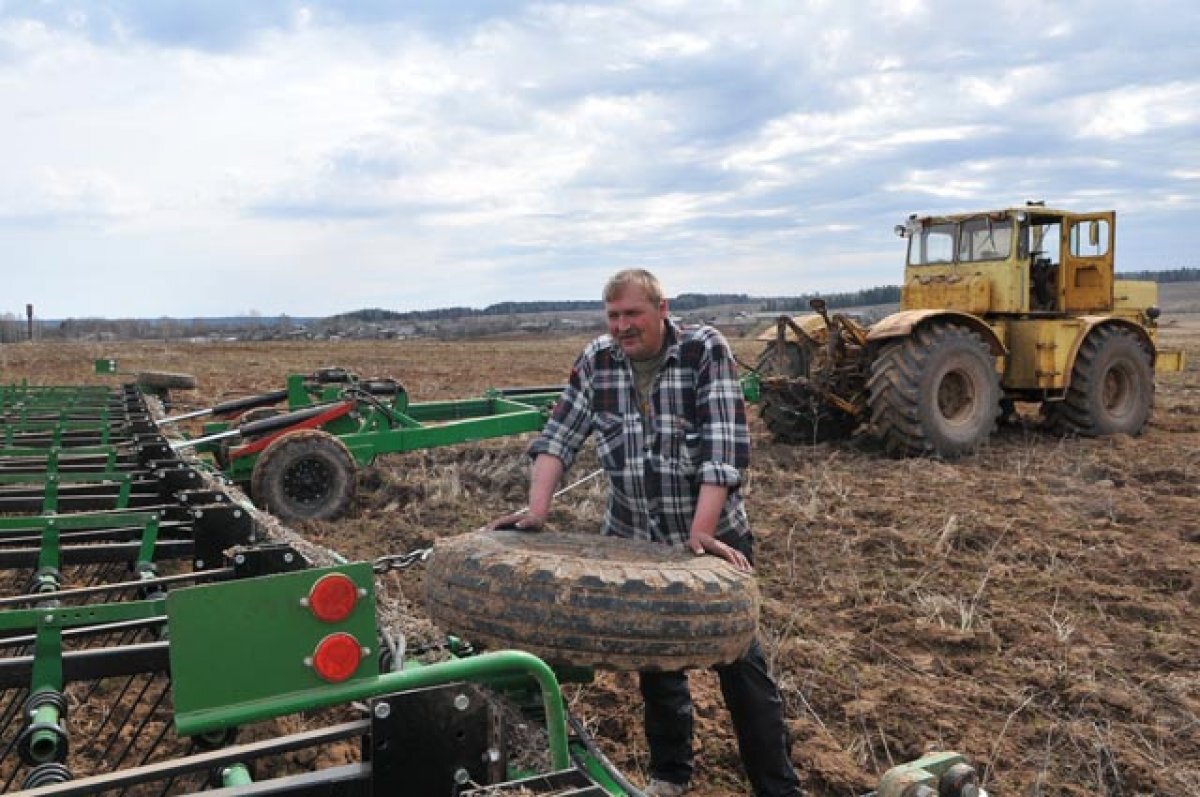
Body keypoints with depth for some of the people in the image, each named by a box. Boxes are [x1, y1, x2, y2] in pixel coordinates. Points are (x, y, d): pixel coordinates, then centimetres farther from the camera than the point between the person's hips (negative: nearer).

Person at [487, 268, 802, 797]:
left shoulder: (706, 350, -13)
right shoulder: (596, 360, -2)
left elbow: (726, 446, -21)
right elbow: (559, 437, -3)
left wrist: (702, 533, -28)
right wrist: (537, 512, -16)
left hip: (712, 536, -3)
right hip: (636, 540, 4)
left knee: (742, 665, 4)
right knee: (656, 662, 16)